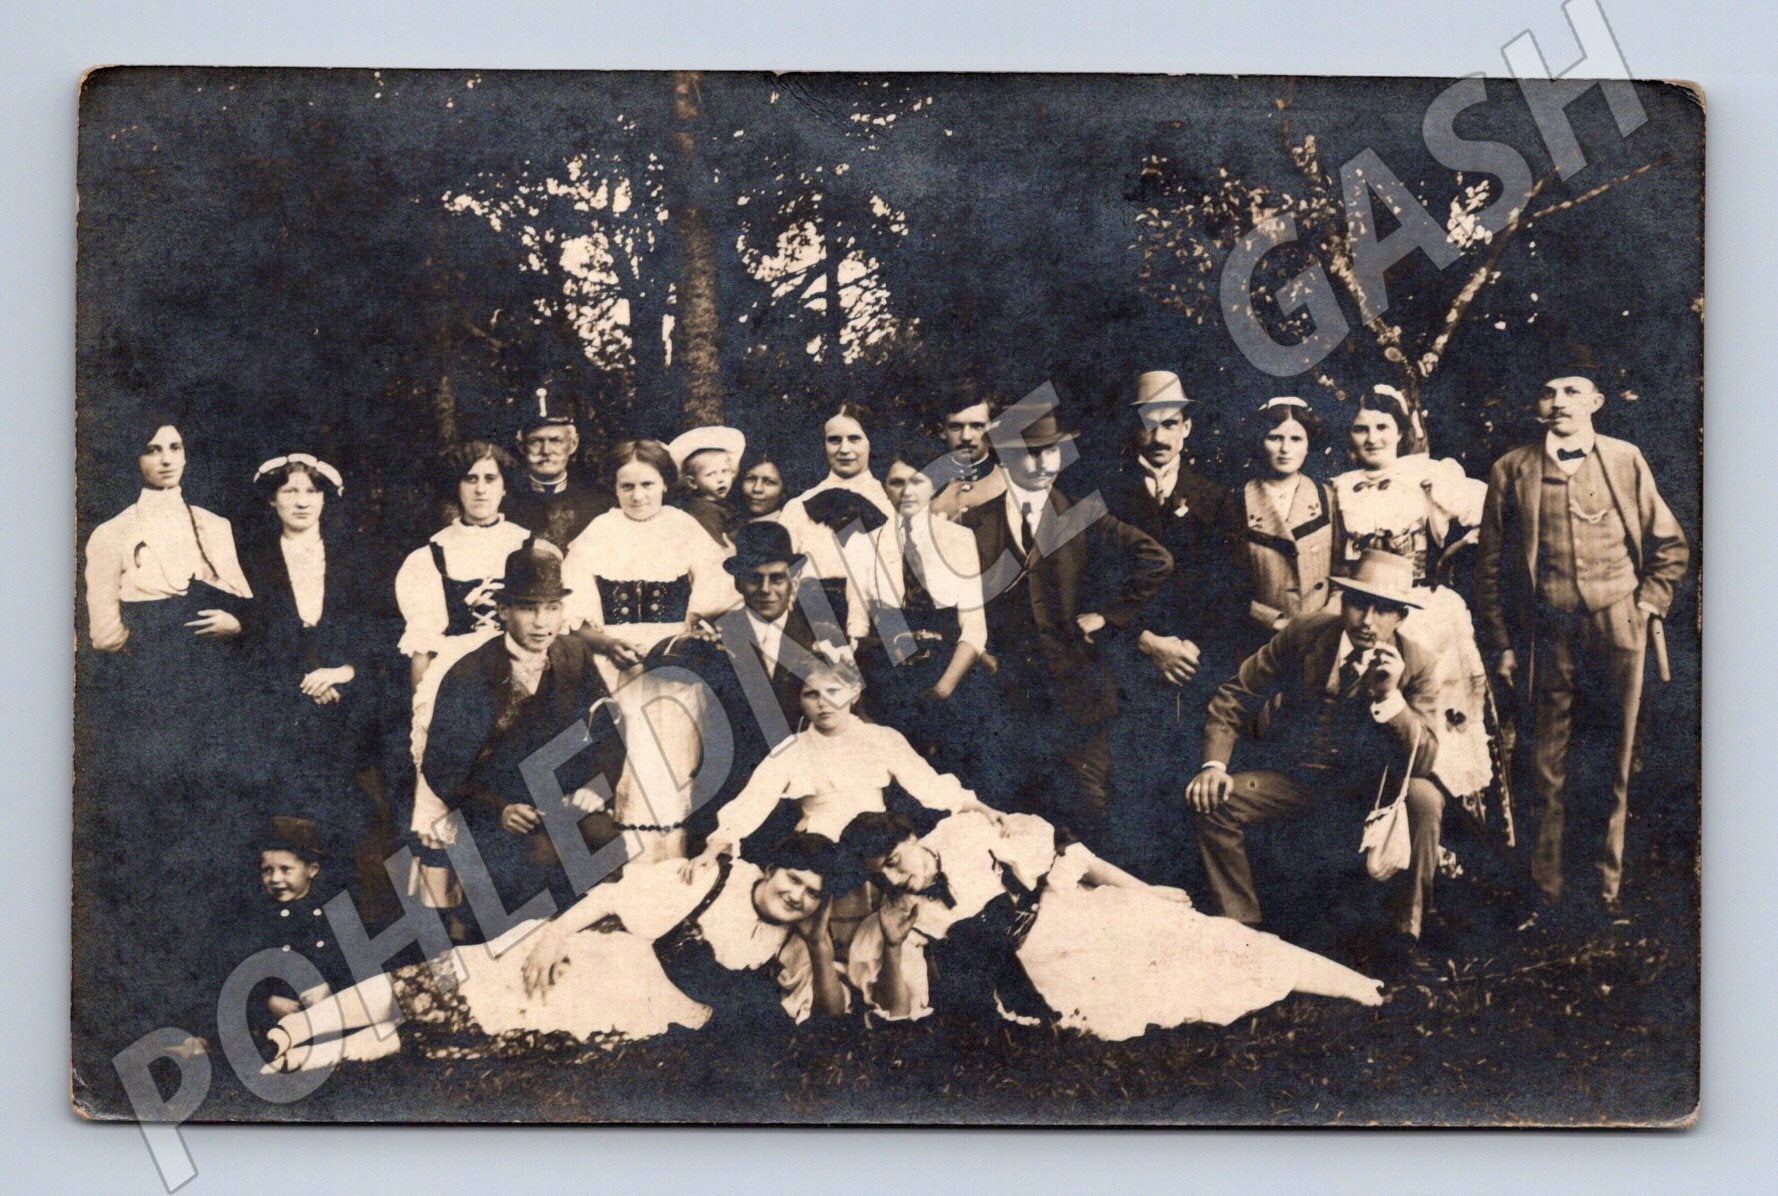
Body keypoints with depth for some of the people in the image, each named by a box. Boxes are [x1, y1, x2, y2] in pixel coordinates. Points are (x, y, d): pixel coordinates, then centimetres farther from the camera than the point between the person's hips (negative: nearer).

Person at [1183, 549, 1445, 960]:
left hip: (1370, 782, -1)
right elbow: (1234, 697, 0)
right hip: (1294, 777, 1)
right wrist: (1214, 765, -15)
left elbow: (1424, 761, -18)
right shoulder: (1304, 633, -7)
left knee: (1426, 800, -32)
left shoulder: (1415, 665, -10)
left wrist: (1389, 695, -32)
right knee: (1210, 802, -20)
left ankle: (1406, 933, -14)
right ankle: (1243, 927, -2)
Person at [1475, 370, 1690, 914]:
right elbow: (1492, 566, 5)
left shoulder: (1625, 460, 6)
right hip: (1547, 637, 0)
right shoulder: (1511, 471, 3)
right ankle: (1549, 884, 12)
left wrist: (1649, 605, 0)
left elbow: (1671, 546, 11)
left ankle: (1609, 884, 13)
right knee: (1550, 767, 5)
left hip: (1617, 630, 0)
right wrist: (1502, 644, 2)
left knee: (1616, 760, 4)